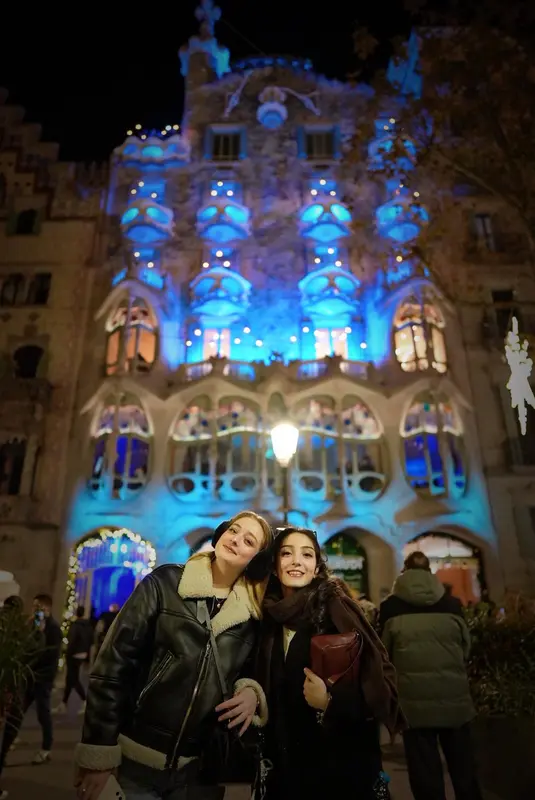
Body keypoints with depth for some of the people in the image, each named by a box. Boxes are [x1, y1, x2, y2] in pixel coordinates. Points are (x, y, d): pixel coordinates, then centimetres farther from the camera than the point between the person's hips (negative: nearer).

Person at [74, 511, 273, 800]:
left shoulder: (252, 614, -1)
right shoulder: (165, 582, -9)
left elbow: (249, 672, 12)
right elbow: (113, 664, -10)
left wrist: (251, 691, -11)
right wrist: (99, 752, -12)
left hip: (202, 767, 3)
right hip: (137, 758, -2)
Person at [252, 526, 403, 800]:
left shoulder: (335, 606, -15)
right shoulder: (268, 615, -1)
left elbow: (379, 677, -17)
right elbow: (268, 691, 11)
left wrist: (331, 702, -27)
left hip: (343, 763, -4)